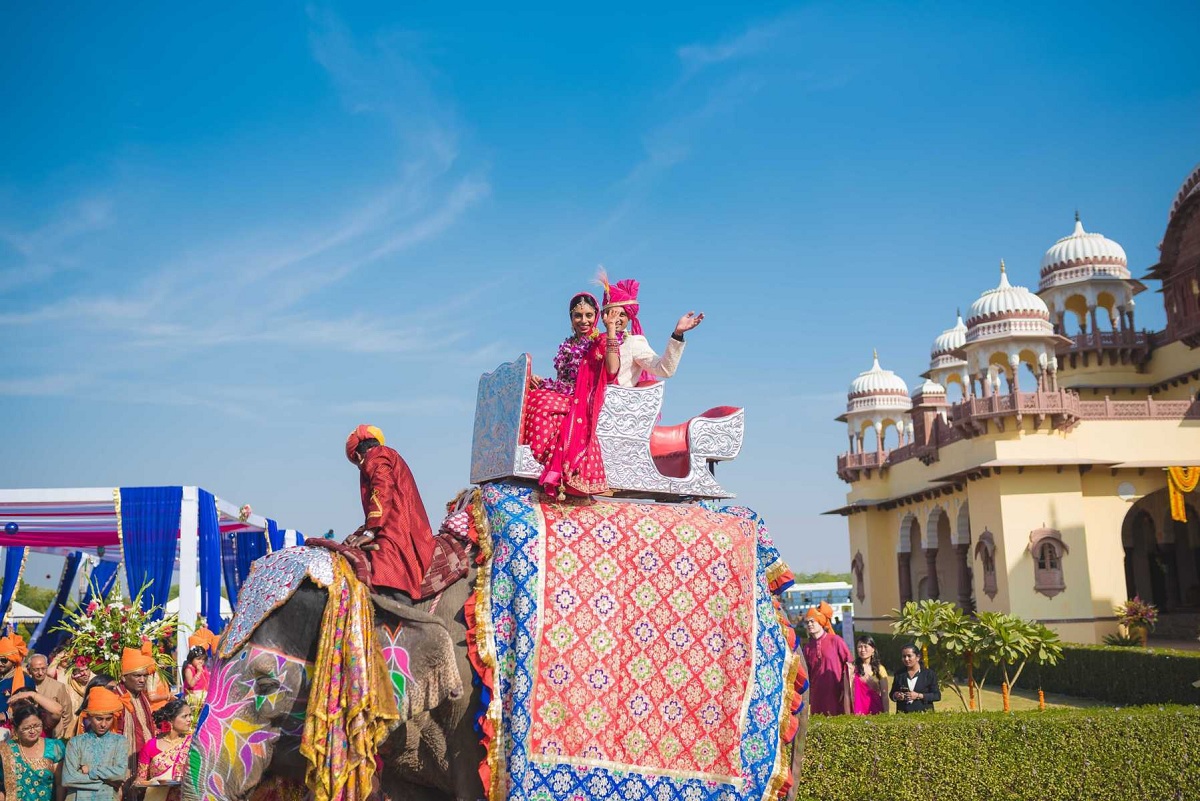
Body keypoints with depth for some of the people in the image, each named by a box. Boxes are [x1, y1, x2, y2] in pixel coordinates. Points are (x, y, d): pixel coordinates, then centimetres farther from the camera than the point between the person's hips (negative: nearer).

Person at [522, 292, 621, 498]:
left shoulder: (600, 342, 6)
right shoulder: (568, 345, 25)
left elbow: (612, 370, -15)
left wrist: (610, 328, -14)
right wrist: (541, 382, 5)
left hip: (582, 404, -6)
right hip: (561, 397, 6)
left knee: (543, 403, -33)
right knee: (526, 400, -22)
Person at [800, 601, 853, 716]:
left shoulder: (835, 641, -4)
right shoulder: (808, 647, 9)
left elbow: (848, 664, -3)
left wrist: (845, 689, -6)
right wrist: (808, 696, 10)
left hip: (836, 695, -4)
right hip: (817, 696, 4)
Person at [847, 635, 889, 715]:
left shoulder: (879, 669, 5)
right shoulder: (852, 669, 1)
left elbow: (884, 695, 4)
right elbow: (847, 694, -1)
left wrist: (885, 714, -3)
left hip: (876, 711, 1)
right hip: (858, 711, -1)